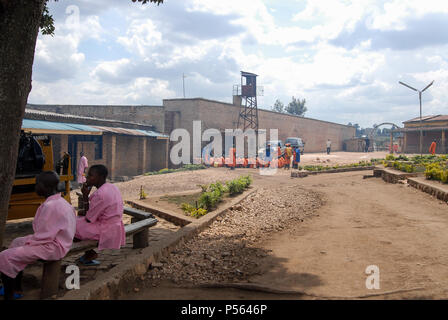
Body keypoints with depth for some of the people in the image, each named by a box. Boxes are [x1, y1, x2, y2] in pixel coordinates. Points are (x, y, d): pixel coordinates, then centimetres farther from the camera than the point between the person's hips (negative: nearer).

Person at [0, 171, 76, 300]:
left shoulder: (50, 206, -24)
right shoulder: (60, 201, 7)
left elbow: (44, 237, -22)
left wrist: (28, 242, -6)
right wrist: (30, 239, 11)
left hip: (53, 247, -11)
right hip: (56, 240, 11)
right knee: (16, 242, 26)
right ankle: (17, 289, 29)